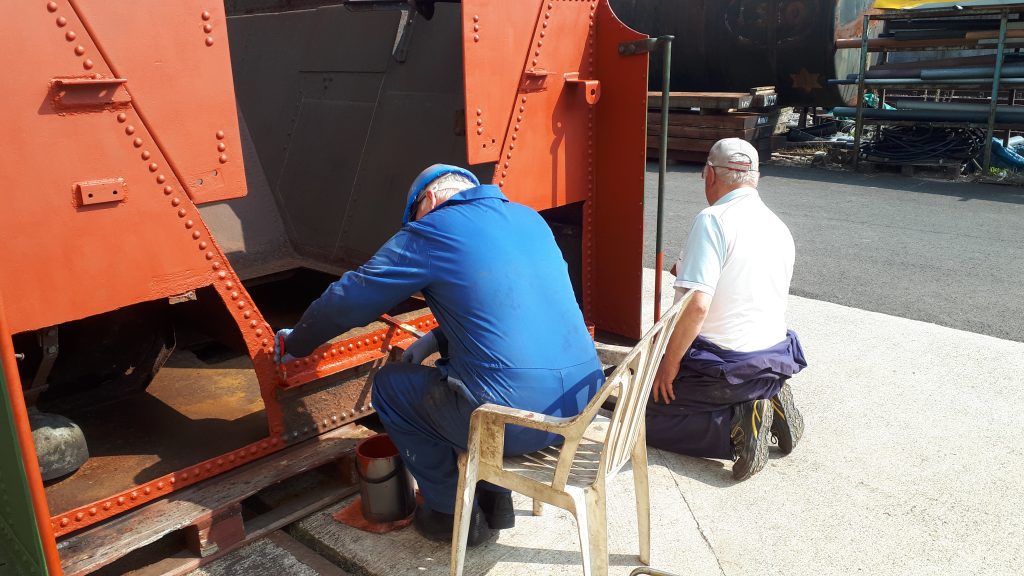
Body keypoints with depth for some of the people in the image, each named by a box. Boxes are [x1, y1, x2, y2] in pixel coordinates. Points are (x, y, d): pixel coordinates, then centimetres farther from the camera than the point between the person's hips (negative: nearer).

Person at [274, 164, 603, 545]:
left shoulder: (432, 229, -2)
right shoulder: (530, 218, 16)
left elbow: (347, 300, 6)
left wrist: (295, 344, 23)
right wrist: (437, 340, 23)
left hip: (514, 418, -7)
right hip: (583, 401, 8)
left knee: (390, 386, 16)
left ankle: (456, 516, 24)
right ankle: (494, 500, 34)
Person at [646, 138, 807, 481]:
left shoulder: (713, 220, -17)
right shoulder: (780, 228, 8)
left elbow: (697, 305, -27)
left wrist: (670, 363, -15)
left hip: (724, 365, -8)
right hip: (775, 360, 8)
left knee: (643, 415, 6)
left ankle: (736, 426, -12)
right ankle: (770, 403, 7)